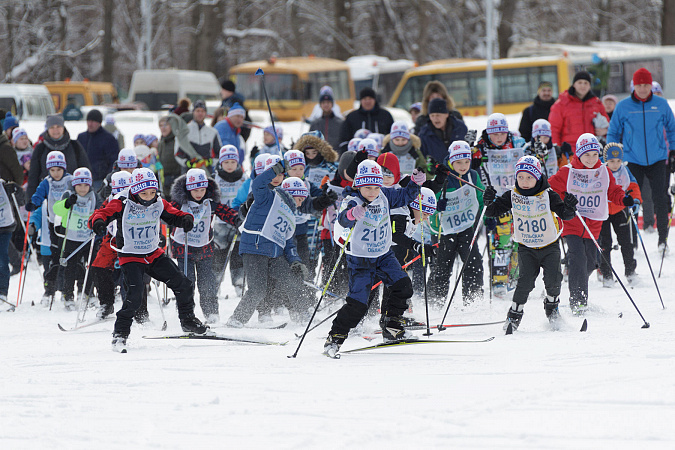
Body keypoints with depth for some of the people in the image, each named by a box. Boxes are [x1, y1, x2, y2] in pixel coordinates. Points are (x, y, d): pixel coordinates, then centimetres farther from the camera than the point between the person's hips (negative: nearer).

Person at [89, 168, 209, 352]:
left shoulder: (159, 204, -2)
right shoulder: (122, 204, -15)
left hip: (154, 254, 5)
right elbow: (104, 213, -23)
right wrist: (98, 221, -47)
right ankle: (120, 333, -13)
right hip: (130, 257, -5)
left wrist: (186, 219, -24)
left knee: (184, 286, 3)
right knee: (135, 292, -26)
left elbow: (175, 215, 0)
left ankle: (187, 320, 28)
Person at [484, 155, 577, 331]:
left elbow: (564, 214, -14)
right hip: (526, 248, 1)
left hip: (550, 246, 0)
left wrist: (569, 207, -37)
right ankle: (515, 314, 3)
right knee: (526, 280, -15)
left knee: (553, 280, -14)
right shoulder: (512, 196, -5)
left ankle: (552, 304, 16)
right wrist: (490, 202, -24)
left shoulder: (548, 196, -11)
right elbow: (493, 211, -3)